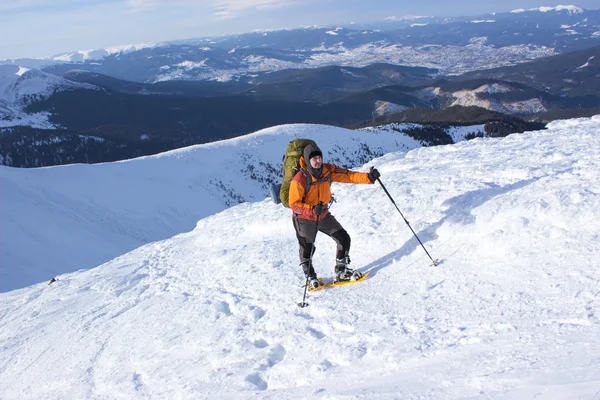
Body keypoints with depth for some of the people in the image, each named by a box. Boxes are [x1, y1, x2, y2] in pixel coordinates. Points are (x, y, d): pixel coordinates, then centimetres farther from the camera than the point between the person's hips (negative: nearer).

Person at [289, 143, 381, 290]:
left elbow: (348, 176, -15)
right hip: (305, 219, -5)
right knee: (307, 249, 5)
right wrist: (312, 210, -37)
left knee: (344, 239, 3)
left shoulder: (327, 170, -12)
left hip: (324, 215, 5)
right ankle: (310, 277, 31)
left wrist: (368, 177, -29)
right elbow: (293, 204, -23)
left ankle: (341, 271, 21)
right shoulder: (299, 180, -27)